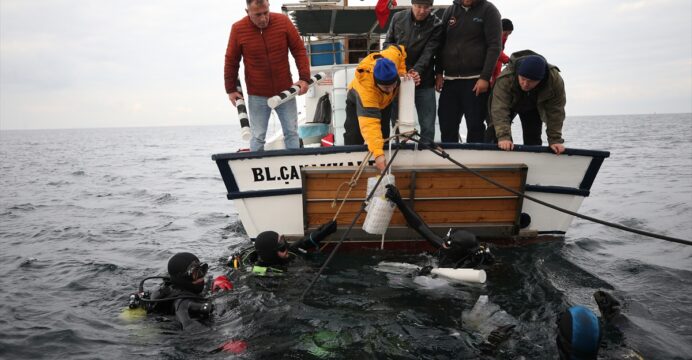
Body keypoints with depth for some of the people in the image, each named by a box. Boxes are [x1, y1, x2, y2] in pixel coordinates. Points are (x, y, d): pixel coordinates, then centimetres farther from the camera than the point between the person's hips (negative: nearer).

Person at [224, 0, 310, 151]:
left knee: (291, 132, 6)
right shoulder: (238, 29, -7)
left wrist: (304, 78, -7)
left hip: (285, 91, 1)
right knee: (258, 137, 1)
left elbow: (299, 50, -1)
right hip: (257, 95, -1)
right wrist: (231, 89, 4)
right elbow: (231, 61, 2)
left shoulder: (283, 21, -6)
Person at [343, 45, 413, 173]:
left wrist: (402, 72, -25)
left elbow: (399, 49, -14)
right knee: (354, 137, -4)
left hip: (384, 101, 4)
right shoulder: (366, 89, -52)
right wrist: (378, 154, -66)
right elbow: (370, 124, -58)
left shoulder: (391, 57, -42)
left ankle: (382, 167, 15)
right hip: (358, 100, -4)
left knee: (384, 135, 1)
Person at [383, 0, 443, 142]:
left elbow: (428, 52, -16)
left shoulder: (436, 25, -7)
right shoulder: (398, 18, 2)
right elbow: (387, 42, 10)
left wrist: (417, 70, -32)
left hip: (424, 82, -2)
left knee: (428, 126, 2)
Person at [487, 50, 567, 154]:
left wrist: (555, 140, -30)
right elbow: (500, 109, -46)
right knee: (495, 134, -14)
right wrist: (503, 137, -55)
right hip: (509, 104, -1)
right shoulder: (506, 78, -43)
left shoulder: (555, 80, -36)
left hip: (533, 108, 2)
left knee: (533, 141, 0)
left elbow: (555, 112, -28)